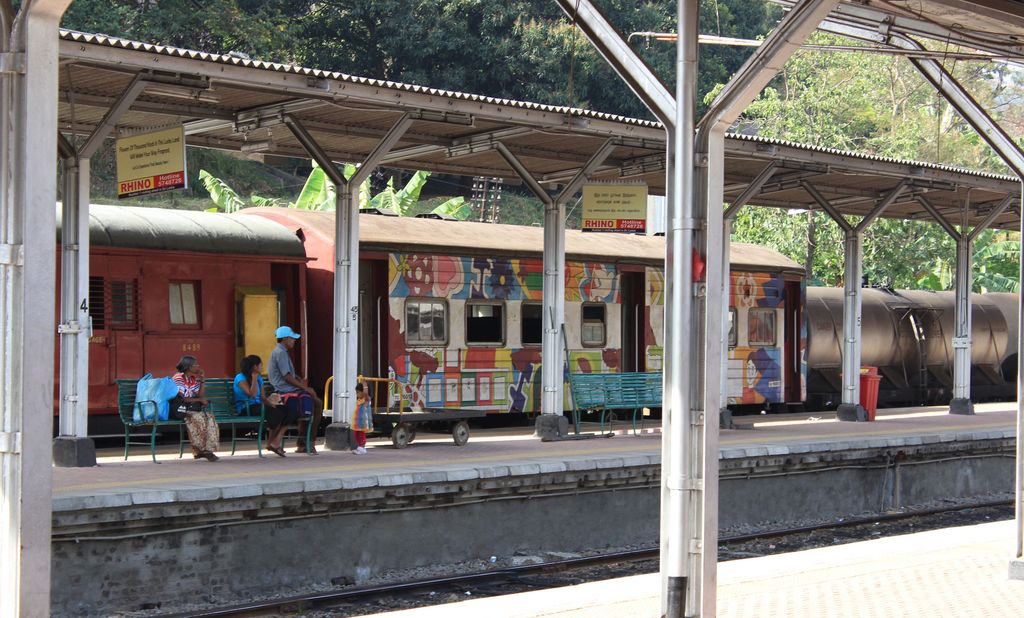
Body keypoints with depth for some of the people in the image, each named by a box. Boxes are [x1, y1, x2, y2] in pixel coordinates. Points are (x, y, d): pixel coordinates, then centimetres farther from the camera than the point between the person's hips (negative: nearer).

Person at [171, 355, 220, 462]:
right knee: (198, 417, -32)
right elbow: (181, 398, -14)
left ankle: (208, 450, -24)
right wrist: (199, 400, -11)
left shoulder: (194, 378, 15)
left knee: (210, 417, -21)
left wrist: (203, 380, 1)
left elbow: (199, 396, 7)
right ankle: (198, 450, -23)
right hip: (180, 409, -7)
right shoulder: (178, 378, -8)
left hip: (193, 409, 7)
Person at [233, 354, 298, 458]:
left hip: (258, 406, 8)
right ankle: (270, 443, -11)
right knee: (276, 413, -31)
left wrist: (270, 403, -6)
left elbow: (263, 397, 15)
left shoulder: (259, 378, 18)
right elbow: (252, 394, -20)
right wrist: (254, 378, -15)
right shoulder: (240, 378, -6)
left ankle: (276, 443, -21)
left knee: (288, 412, -15)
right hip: (246, 410, -8)